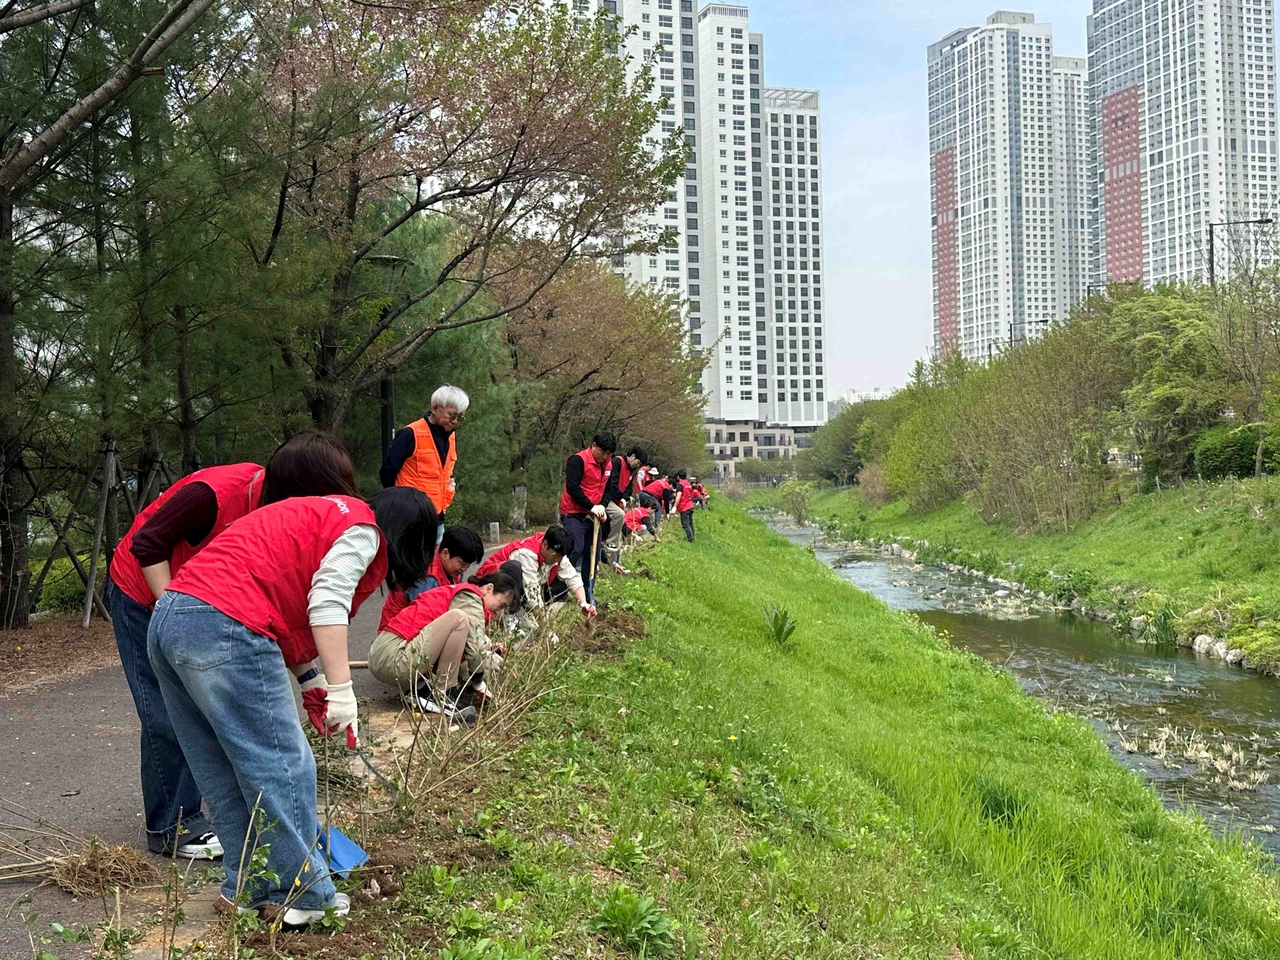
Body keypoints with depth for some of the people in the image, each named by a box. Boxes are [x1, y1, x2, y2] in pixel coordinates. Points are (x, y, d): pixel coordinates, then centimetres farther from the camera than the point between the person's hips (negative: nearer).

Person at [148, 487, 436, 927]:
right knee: (282, 768, -2)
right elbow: (328, 602, -12)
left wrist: (310, 680, 30)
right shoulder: (361, 529, 1)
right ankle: (305, 897, 6)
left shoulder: (320, 515, 29)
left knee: (226, 777, 16)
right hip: (223, 631, -10)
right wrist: (341, 688, -14)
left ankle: (248, 889, 25)